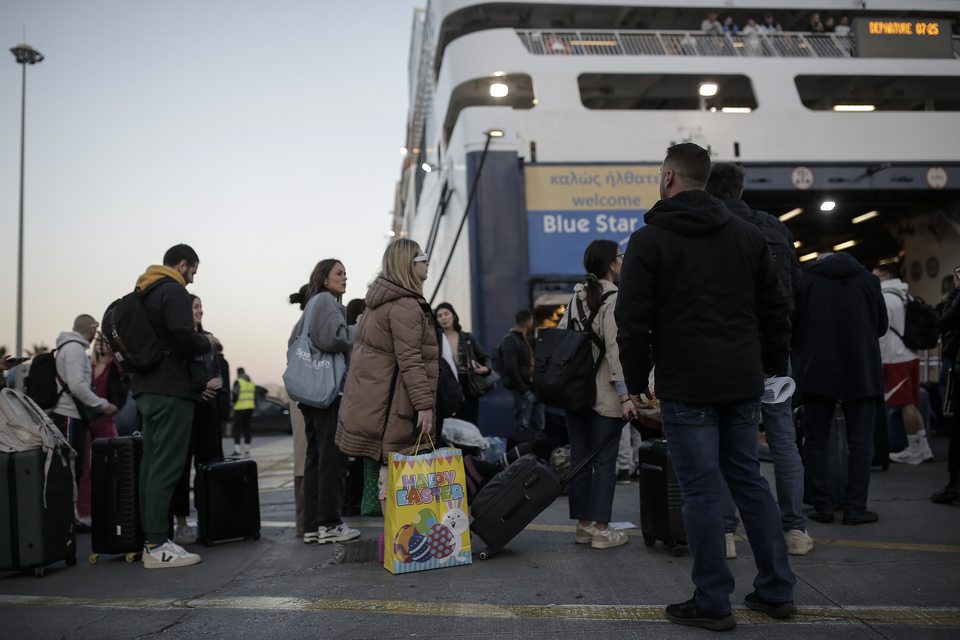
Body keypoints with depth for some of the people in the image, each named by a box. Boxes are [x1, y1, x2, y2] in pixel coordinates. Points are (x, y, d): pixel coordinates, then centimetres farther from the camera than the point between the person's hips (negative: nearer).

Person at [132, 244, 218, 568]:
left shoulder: (143, 293, 19)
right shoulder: (174, 291, -9)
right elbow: (183, 338, -21)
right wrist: (207, 342, -1)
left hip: (146, 389, 10)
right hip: (171, 390, -10)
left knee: (151, 464, 11)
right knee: (166, 466, -8)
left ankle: (150, 539, 16)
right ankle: (157, 546, -7)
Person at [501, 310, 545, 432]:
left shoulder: (526, 339, 19)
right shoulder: (510, 340, -11)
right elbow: (510, 369, -19)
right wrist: (523, 389, -18)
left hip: (535, 389, 9)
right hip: (524, 391, -9)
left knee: (538, 426, 13)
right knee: (522, 427, -4)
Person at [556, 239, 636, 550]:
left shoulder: (577, 296, 11)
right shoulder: (614, 298, -11)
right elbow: (615, 349, -18)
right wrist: (625, 395, -18)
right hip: (604, 394, -7)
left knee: (580, 459, 11)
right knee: (605, 461, 0)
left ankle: (583, 524, 20)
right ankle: (601, 530, 5)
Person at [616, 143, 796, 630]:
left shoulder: (649, 240, -5)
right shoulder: (747, 234, 11)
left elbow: (633, 320, -8)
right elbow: (775, 308, 14)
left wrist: (635, 382, 1)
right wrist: (773, 366, 21)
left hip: (686, 388, -5)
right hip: (744, 384, 6)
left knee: (700, 490, 1)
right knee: (749, 479, 16)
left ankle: (712, 604, 10)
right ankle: (776, 591, 23)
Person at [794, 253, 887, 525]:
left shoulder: (804, 280, 2)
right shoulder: (867, 279, 8)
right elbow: (882, 325, 15)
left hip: (817, 372, -1)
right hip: (861, 372, 1)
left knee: (815, 441, 7)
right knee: (860, 442, 7)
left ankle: (823, 506, 5)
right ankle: (855, 509, 5)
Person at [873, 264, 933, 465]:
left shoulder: (886, 299, -10)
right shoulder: (905, 297, 17)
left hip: (896, 360, -9)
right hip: (911, 356, 9)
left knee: (906, 405, -4)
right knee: (911, 404, 12)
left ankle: (913, 451, 1)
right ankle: (923, 448, 14)